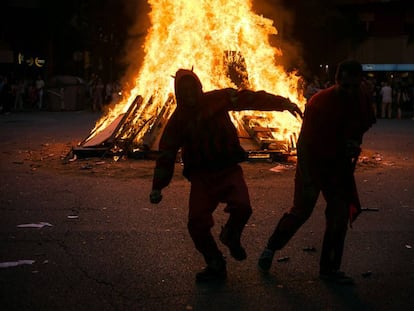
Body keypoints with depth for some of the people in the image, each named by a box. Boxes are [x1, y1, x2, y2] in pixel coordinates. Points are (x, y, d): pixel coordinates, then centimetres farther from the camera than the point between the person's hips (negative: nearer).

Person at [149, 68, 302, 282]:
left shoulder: (217, 100, -1)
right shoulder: (178, 120, 4)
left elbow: (250, 99, -7)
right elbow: (166, 154, 6)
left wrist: (283, 103, -17)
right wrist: (157, 187, 0)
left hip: (229, 169, -1)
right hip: (201, 175, 2)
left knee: (242, 206, -25)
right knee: (197, 223, -11)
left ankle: (231, 236, 11)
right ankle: (215, 265, 13)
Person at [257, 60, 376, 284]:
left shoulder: (363, 99, -7)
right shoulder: (319, 103, -24)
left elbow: (364, 124, 15)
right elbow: (304, 143, -23)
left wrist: (355, 142, -6)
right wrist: (308, 182, -27)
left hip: (340, 164, 5)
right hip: (313, 162, -5)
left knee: (340, 215, 1)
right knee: (301, 210, -4)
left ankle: (329, 268, 13)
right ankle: (270, 248, 20)